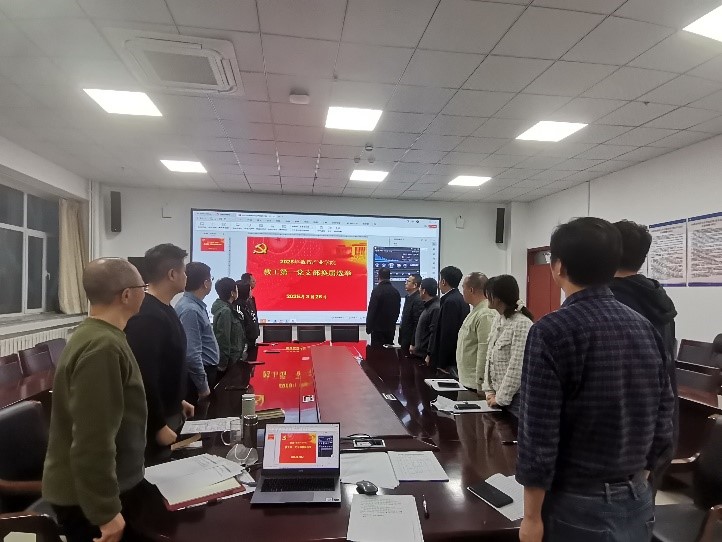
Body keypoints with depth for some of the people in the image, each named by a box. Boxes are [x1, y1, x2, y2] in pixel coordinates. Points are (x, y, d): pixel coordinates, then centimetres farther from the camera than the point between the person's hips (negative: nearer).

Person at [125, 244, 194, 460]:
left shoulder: (163, 310, 8)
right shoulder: (147, 316, -25)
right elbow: (144, 376, -27)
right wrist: (159, 426, -22)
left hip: (168, 412, 10)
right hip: (154, 420, -10)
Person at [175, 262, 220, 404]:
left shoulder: (196, 305, 9)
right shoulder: (190, 310, -21)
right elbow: (191, 354, -25)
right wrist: (203, 387, -19)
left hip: (208, 370, 10)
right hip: (198, 374, -10)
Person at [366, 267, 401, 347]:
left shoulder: (377, 290, -14)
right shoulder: (396, 292, 6)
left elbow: (371, 310, -14)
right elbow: (397, 310, 13)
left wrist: (368, 327, -6)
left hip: (378, 328, -6)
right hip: (391, 328, 6)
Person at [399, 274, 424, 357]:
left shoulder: (418, 300, -18)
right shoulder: (408, 297, 11)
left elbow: (417, 324, -20)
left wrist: (412, 344, -20)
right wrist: (401, 339, 13)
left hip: (410, 341, -9)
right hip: (405, 339, 9)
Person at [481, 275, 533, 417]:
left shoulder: (522, 324, -20)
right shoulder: (497, 320, 6)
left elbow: (517, 368, -20)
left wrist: (501, 398, -13)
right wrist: (489, 391, 3)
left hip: (516, 398, -7)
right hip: (498, 396, 7)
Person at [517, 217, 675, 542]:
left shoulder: (552, 331, -20)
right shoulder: (646, 328, 0)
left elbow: (539, 432, -20)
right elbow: (664, 418, 6)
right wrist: (635, 481, 17)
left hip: (578, 504, -5)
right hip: (636, 500, 6)